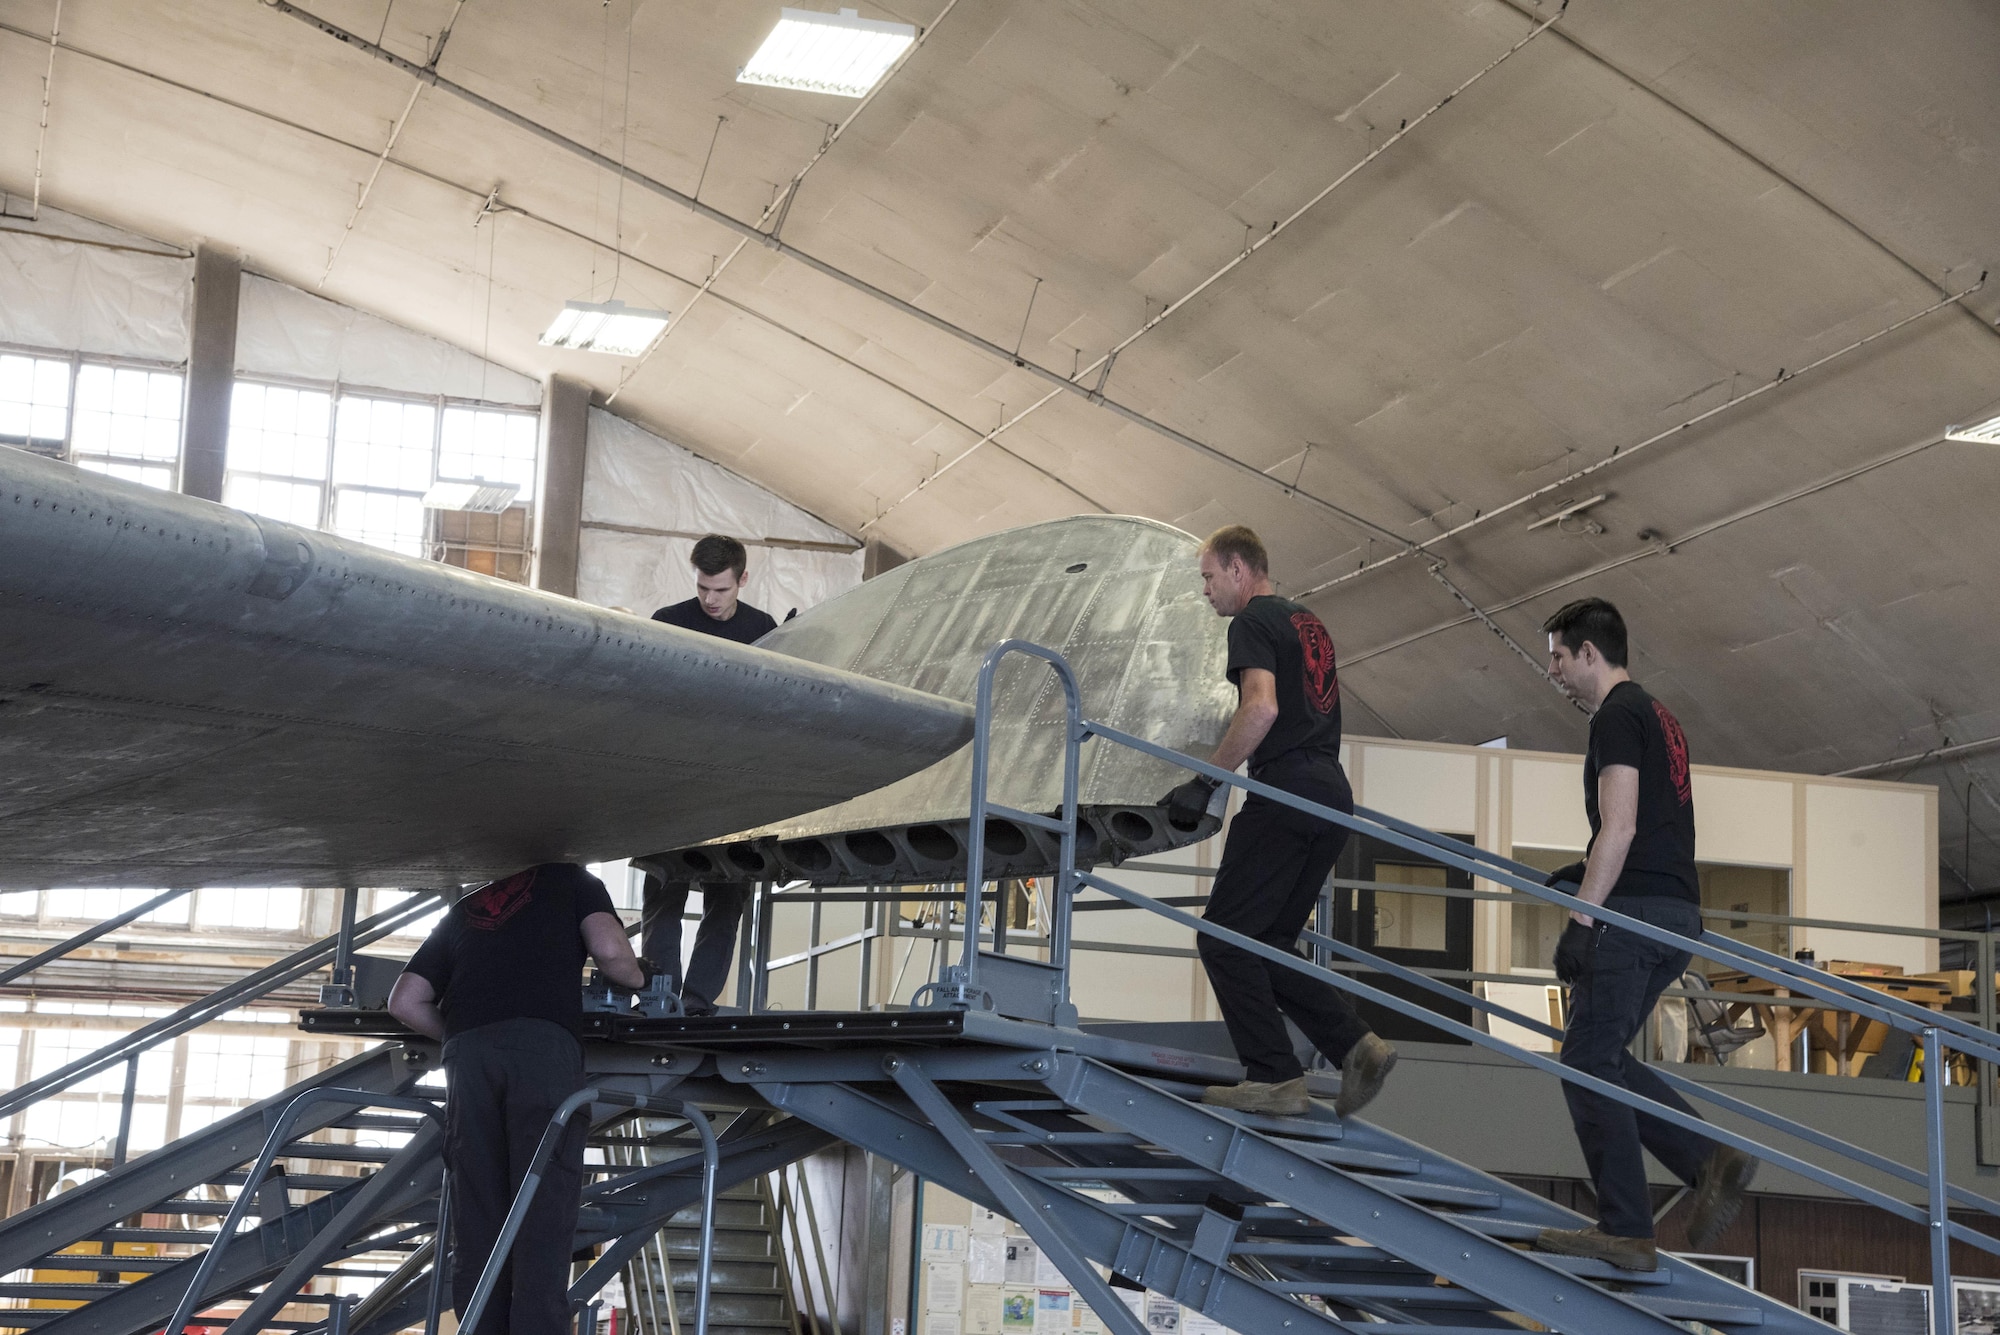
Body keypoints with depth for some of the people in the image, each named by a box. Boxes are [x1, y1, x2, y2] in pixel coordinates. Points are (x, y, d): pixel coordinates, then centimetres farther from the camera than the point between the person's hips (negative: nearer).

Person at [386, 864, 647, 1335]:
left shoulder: (463, 911, 33)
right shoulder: (570, 880, 24)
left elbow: (405, 1001, 25)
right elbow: (609, 950, 5)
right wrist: (637, 978, 24)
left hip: (468, 1056, 4)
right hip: (544, 1047, -3)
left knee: (477, 1223, 1)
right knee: (543, 1219, -10)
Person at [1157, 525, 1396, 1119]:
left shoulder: (1253, 622, -3)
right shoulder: (1310, 624, 26)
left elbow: (1262, 707, -19)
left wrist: (1204, 783, -17)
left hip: (1285, 791, -9)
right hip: (1333, 792, 9)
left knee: (1225, 937, -5)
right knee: (1269, 942, 12)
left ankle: (1274, 1078, -10)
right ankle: (1357, 1044, -2)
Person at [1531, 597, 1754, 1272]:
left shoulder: (1616, 716, -8)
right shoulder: (1658, 716, 23)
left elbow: (1620, 827, -18)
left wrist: (1581, 918, -19)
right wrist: (1585, 872, 27)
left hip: (1633, 909, -10)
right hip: (1678, 910, 10)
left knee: (1588, 1062, -6)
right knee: (1604, 1058, 14)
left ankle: (1626, 1232, -7)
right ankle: (1710, 1160, 1)